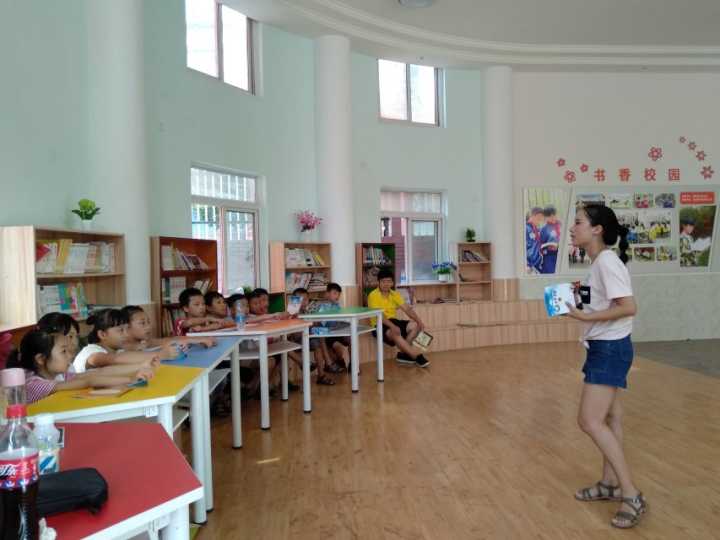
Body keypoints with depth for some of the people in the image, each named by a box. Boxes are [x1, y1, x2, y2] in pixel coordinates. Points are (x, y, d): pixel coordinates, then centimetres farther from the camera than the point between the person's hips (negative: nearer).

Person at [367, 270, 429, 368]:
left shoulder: (395, 294, 7)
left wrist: (419, 321, -16)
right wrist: (392, 326, -38)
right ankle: (417, 357, -30)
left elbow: (407, 309, 0)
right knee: (395, 333, -36)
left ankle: (403, 354, -7)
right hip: (379, 325, -7)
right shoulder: (373, 295, -13)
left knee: (415, 325, -11)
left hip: (393, 321, 7)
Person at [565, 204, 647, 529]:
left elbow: (628, 307, -26)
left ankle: (632, 496, -1)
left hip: (610, 348, -10)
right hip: (604, 347, 10)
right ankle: (610, 484, 30)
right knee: (608, 418, 17)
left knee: (590, 421, -10)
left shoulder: (607, 261, -20)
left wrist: (586, 316, -24)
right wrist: (583, 295, 5)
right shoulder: (598, 262, 10)